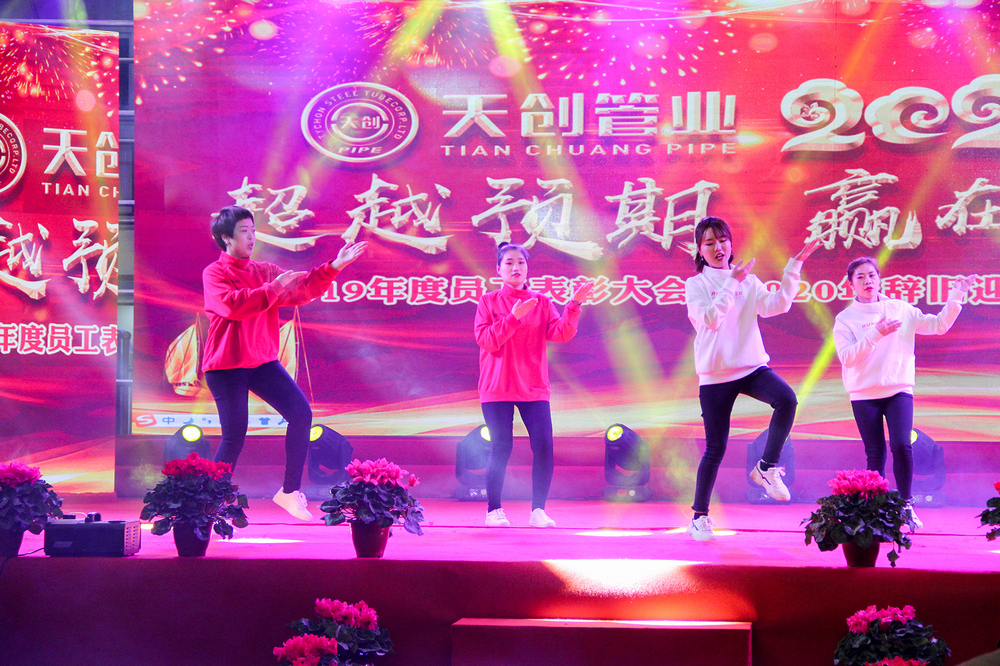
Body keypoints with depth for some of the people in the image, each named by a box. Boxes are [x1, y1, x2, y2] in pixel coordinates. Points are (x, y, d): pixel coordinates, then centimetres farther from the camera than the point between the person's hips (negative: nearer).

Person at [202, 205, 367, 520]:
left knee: (301, 414, -7)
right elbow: (233, 305, -20)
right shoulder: (214, 273, -3)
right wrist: (272, 289, -22)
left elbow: (302, 288, 3)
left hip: (262, 361, 6)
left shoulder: (265, 271, 14)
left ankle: (290, 492, 2)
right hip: (225, 365, -6)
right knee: (234, 435, -7)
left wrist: (334, 267, -9)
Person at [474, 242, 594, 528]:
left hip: (534, 388, 2)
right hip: (497, 389, -2)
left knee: (543, 448, -9)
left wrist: (574, 305, -21)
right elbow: (486, 340, -9)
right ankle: (494, 511, 8)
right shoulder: (489, 302, 4)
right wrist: (514, 317, -20)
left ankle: (538, 511, 1)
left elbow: (561, 333, -6)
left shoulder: (542, 303, 8)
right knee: (501, 449, -5)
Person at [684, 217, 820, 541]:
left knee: (786, 399, -28)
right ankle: (699, 517, 14)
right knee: (715, 449, -1)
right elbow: (710, 318, -17)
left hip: (752, 367, 3)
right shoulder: (696, 284, 1)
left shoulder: (748, 281, 11)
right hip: (715, 374, -3)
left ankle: (766, 468, -12)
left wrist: (794, 266, -10)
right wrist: (732, 282, -15)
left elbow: (776, 305, -6)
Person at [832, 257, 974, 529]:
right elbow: (847, 357, -13)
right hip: (864, 395, 0)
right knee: (875, 455, 1)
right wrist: (876, 334, -22)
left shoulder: (900, 310, 7)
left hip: (899, 390, 0)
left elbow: (938, 325, 5)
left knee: (902, 446, -15)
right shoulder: (845, 319, 0)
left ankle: (906, 505, 0)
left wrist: (955, 297, -7)